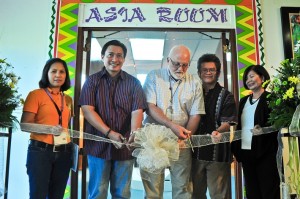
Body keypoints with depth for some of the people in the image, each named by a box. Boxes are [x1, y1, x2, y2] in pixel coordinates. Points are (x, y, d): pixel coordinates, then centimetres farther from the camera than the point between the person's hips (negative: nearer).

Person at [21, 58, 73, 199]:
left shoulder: (68, 99, 14)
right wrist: (48, 128, -24)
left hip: (64, 153, 5)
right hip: (40, 151, -5)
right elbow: (25, 124, -9)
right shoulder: (36, 94, -3)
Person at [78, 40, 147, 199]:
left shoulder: (133, 83, 4)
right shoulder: (92, 81, 3)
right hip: (98, 144, -1)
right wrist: (109, 133, -18)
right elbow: (87, 110, -7)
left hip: (124, 146, 1)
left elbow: (137, 111, -7)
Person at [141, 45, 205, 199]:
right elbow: (149, 107, -8)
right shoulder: (154, 77, 2)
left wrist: (185, 136, -12)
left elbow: (195, 115, 4)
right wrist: (173, 126, -19)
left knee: (182, 186, 5)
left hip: (181, 142, 1)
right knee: (152, 186, 5)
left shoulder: (195, 83, 6)